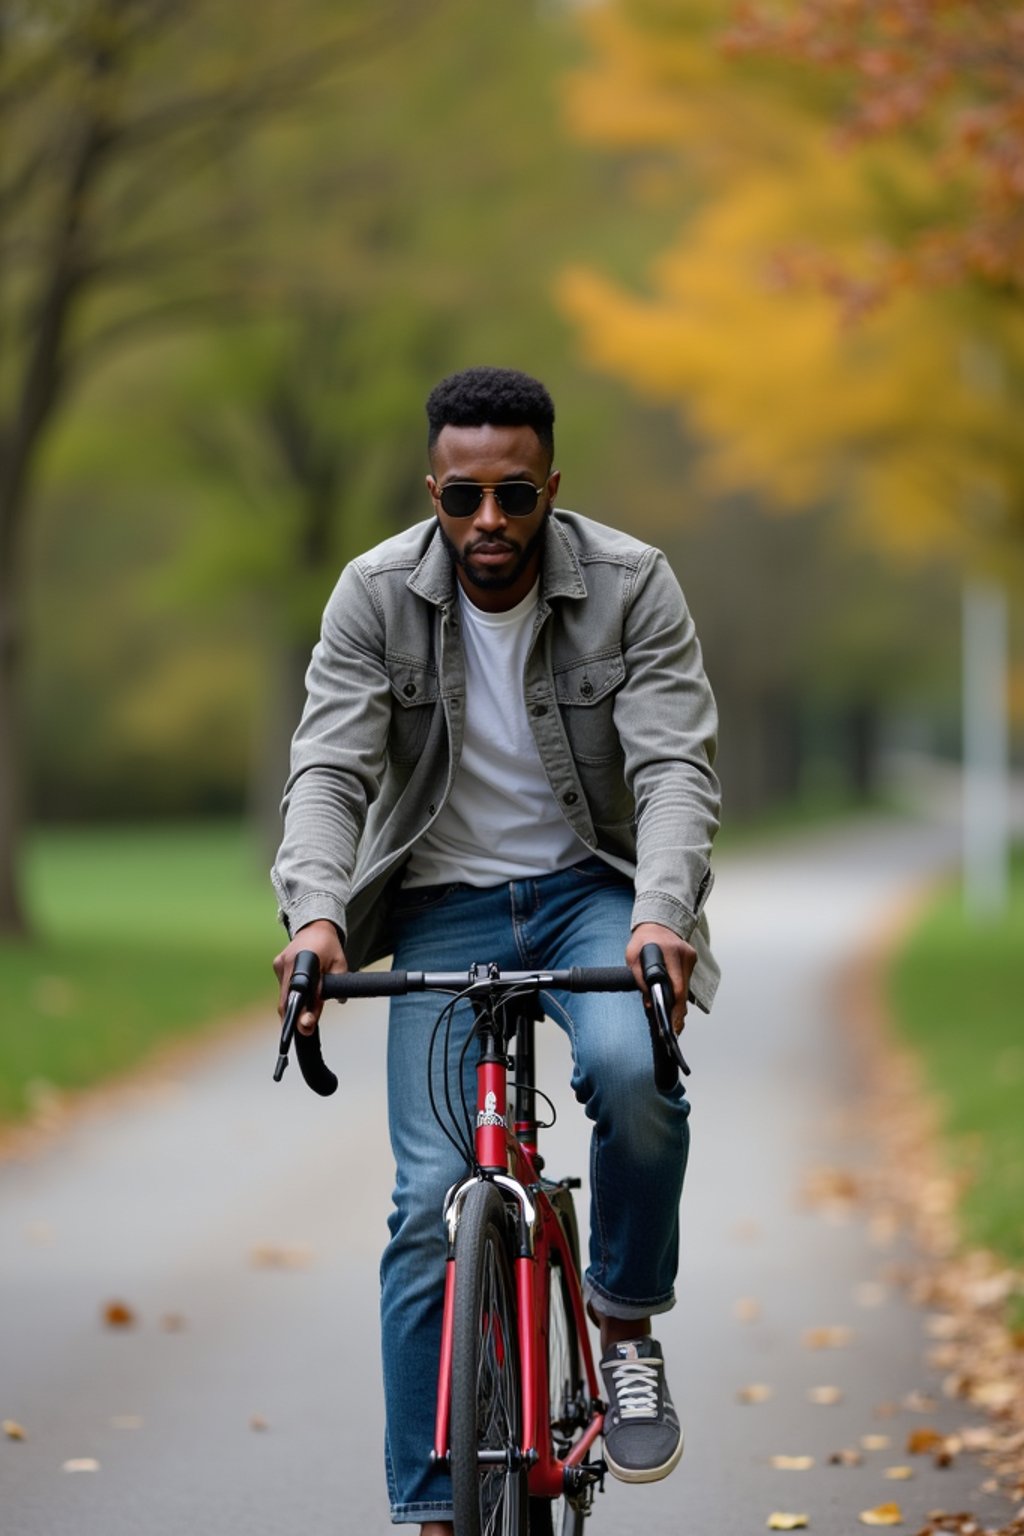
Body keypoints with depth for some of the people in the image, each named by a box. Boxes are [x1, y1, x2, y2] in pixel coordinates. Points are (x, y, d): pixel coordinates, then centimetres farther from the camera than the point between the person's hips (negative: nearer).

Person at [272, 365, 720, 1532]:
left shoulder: (631, 585, -11)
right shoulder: (377, 594, -8)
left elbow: (676, 767, -18)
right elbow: (328, 769, -14)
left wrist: (660, 912, -37)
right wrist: (316, 911, -34)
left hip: (591, 888, -1)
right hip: (444, 907, 1)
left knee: (633, 1071, -33)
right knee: (432, 1200, -11)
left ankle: (627, 1318, -5)